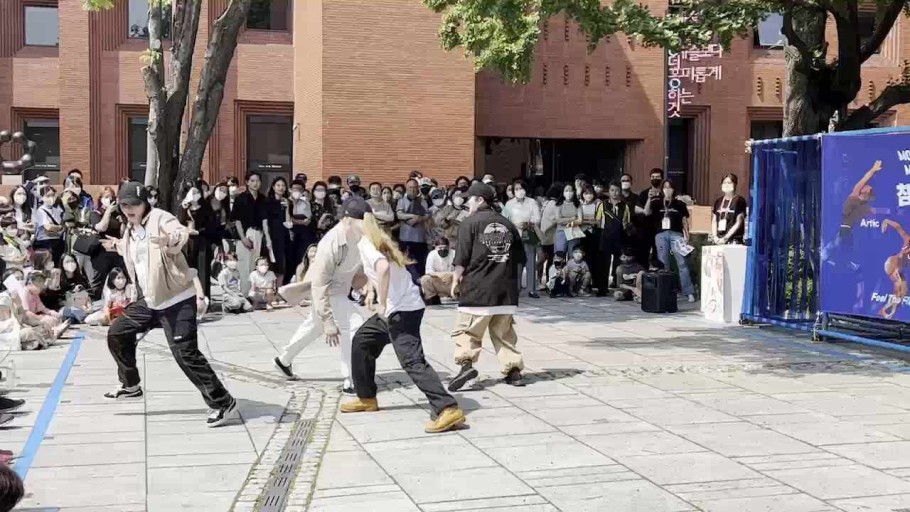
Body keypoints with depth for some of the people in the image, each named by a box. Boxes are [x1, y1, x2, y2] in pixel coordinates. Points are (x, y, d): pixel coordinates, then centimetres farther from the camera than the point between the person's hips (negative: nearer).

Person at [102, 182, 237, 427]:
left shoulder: (160, 218, -15)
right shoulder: (130, 230, 11)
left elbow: (182, 233, -37)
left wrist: (171, 239, -56)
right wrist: (119, 245, 33)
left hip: (177, 299, -9)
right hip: (150, 300, 9)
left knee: (185, 353, -17)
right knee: (117, 333, 18)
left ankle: (223, 403, -12)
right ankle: (131, 386, 38)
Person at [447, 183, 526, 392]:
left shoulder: (471, 222, -4)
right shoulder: (507, 224, 13)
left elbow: (462, 257, -8)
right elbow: (520, 259, 15)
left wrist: (456, 280, 2)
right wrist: (515, 282, 24)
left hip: (477, 287, -5)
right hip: (505, 288, 5)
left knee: (467, 329, 0)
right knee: (504, 332, 13)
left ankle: (466, 363, -17)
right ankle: (513, 370, 11)